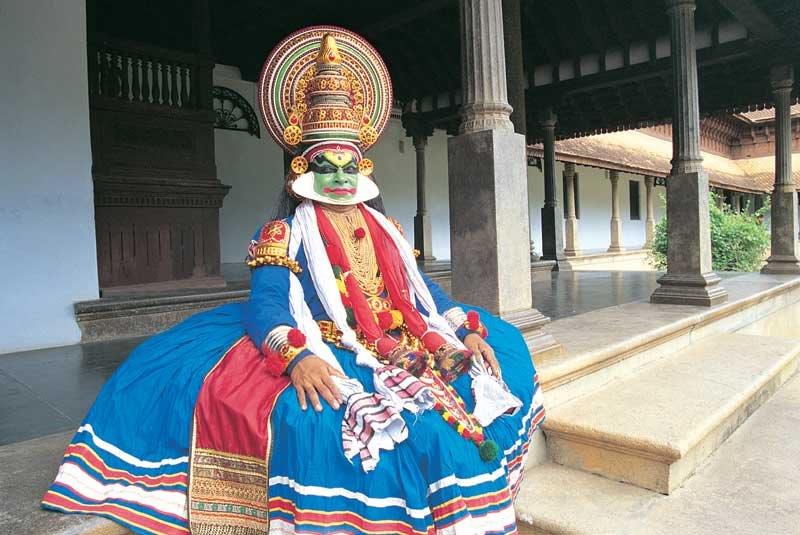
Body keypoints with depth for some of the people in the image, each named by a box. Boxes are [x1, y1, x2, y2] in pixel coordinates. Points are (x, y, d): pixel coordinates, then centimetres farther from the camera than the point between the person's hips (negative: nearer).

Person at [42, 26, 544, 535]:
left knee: (501, 348, -1)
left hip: (402, 351, 7)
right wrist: (297, 357, -33)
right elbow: (266, 305, -12)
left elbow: (422, 289, 17)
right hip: (328, 358, -6)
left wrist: (467, 331, 1)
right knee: (311, 422, -37)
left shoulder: (386, 229, 17)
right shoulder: (286, 234, 1)